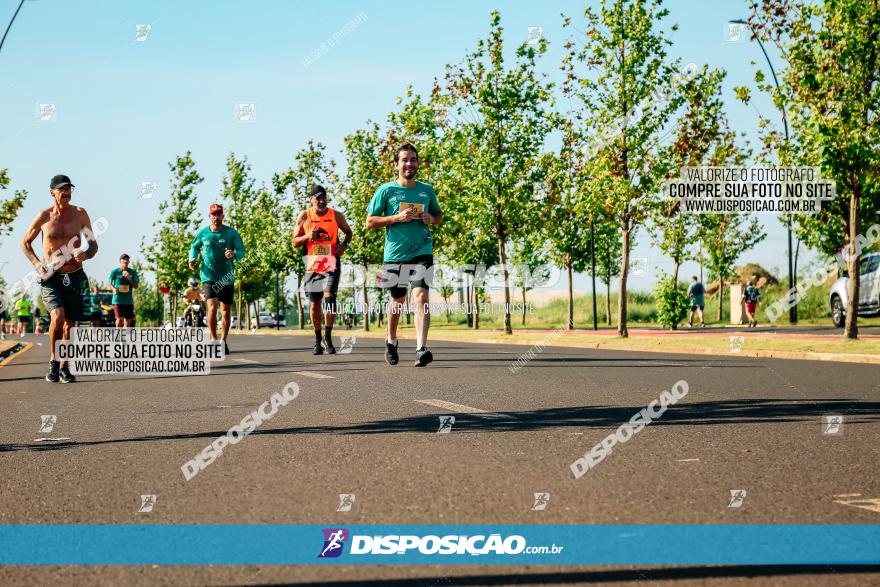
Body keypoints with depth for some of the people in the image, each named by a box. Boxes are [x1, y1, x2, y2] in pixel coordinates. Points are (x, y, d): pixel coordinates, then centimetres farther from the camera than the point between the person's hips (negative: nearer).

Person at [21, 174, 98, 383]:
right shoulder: (44, 216, -2)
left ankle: (64, 367, 23)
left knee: (69, 325, 7)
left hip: (75, 277, 2)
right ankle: (53, 361, -5)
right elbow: (25, 242, 10)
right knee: (58, 316, -23)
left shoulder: (80, 214, 1)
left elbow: (94, 245, 9)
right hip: (52, 278, -2)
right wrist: (37, 263, -7)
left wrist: (85, 255, -14)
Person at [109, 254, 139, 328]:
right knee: (120, 319, -16)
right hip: (118, 299, -4)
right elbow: (110, 283, 8)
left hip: (129, 300, 4)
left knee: (128, 320, 6)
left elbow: (136, 286, 5)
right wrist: (113, 288, -13)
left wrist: (129, 278, -12)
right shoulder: (115, 271, -2)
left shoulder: (132, 272, 5)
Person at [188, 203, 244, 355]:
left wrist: (234, 254, -25)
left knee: (226, 311, 8)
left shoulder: (231, 233, -3)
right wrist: (192, 258, -1)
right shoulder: (202, 233, 0)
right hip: (209, 277, -1)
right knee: (212, 307, -18)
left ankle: (223, 341, 23)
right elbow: (194, 247, 18)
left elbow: (241, 250, -3)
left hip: (227, 278, 1)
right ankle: (213, 340, -9)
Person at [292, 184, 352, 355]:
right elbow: (295, 242, 4)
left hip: (331, 264, -2)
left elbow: (348, 232, 16)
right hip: (312, 264, 2)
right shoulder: (304, 217, 1)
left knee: (329, 296, -19)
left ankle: (328, 338, -11)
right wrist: (308, 236, -16)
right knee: (314, 303, 8)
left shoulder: (336, 215, 1)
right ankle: (318, 340, 24)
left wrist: (344, 245, -4)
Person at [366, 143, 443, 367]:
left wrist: (433, 220, -1)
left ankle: (421, 349, -24)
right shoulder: (386, 190, 0)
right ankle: (391, 341, 38)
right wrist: (397, 218, -14)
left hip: (422, 252, 1)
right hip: (395, 254, 0)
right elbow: (370, 221, -1)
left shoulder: (427, 190, 9)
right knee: (398, 300, 12)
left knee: (421, 297, -17)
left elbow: (439, 214, 23)